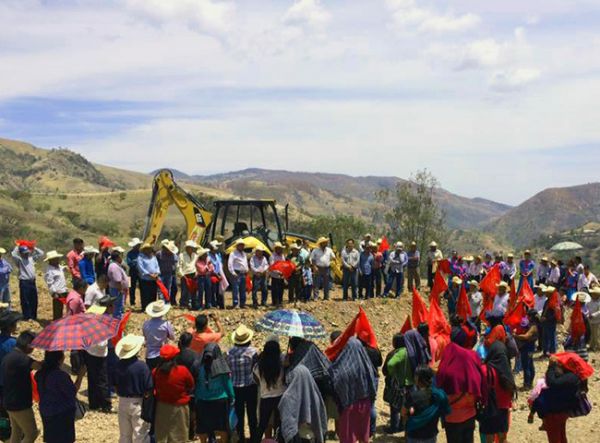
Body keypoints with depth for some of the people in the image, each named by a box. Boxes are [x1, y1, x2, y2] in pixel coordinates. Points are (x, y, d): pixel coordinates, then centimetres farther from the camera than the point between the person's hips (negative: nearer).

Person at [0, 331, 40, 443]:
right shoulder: (20, 358, -22)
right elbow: (39, 366, -35)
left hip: (10, 401, 10)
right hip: (20, 404, -10)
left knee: (17, 432, 18)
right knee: (32, 433, -1)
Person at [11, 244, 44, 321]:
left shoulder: (32, 258, 13)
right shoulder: (19, 260, -3)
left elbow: (41, 253, 14)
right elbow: (14, 255, -23)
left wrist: (34, 248, 9)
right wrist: (17, 247, -10)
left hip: (32, 282, 6)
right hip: (24, 282, -6)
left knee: (34, 300, 12)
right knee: (25, 301, -1)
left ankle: (34, 316, 23)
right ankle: (27, 317, 6)